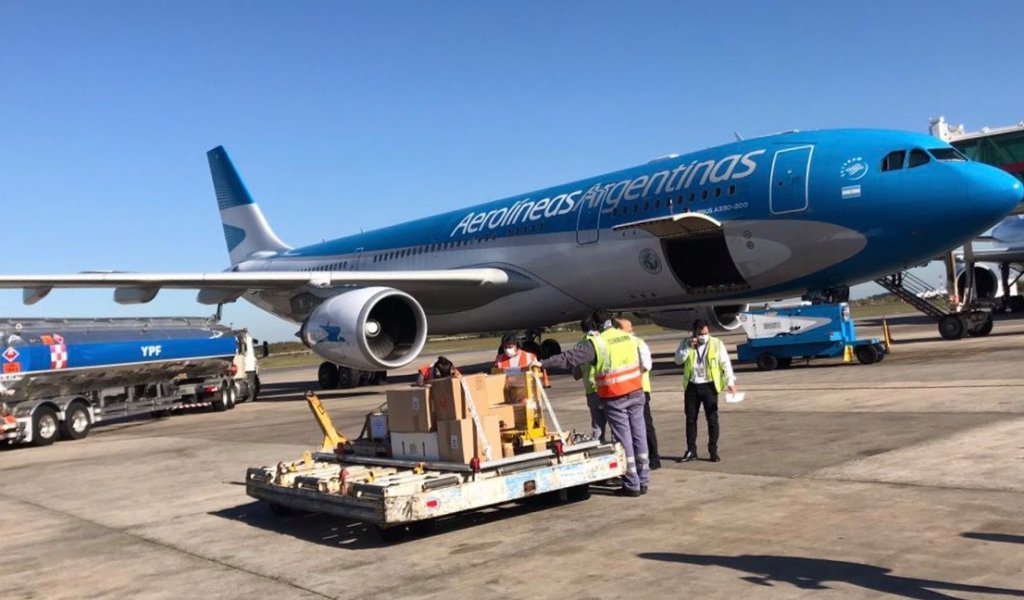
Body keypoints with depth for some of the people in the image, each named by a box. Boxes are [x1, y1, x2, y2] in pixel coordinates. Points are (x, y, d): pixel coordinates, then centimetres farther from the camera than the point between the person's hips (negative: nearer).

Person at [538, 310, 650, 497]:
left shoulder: (596, 343, -10)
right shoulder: (630, 338, 7)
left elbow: (569, 358, -13)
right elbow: (641, 367, 13)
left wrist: (543, 363, -10)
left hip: (615, 399, -4)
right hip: (636, 394, 5)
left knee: (624, 439, 2)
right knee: (639, 435, 10)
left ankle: (632, 485, 7)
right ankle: (643, 481, 17)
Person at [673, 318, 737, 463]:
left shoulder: (717, 344, -3)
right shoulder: (686, 343, 3)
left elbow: (726, 364, -5)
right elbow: (678, 360, -7)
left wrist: (730, 382, -15)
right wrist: (688, 347, -18)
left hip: (709, 386, -2)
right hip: (691, 386, 2)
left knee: (712, 419, 2)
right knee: (690, 419, 8)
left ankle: (713, 451, 12)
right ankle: (691, 450, 18)